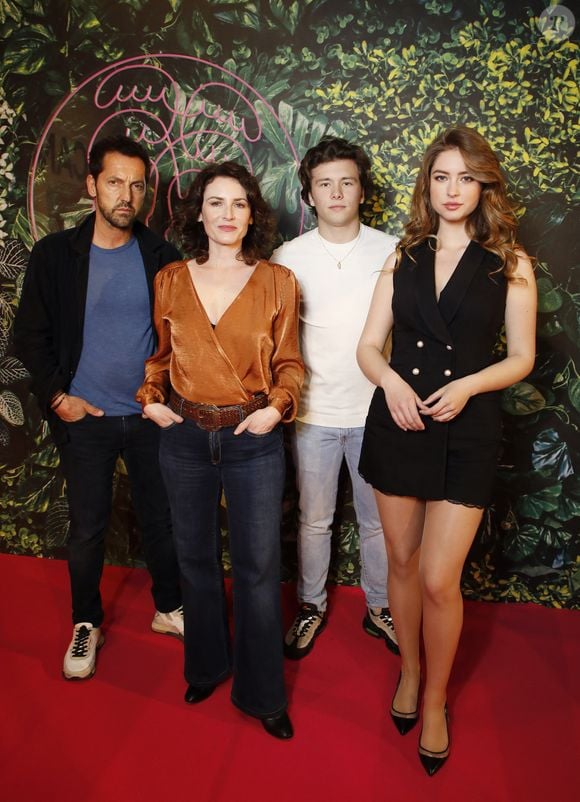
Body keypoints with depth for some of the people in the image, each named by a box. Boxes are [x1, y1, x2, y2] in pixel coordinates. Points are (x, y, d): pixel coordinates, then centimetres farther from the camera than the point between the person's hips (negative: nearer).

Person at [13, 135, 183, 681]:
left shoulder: (161, 256, -1)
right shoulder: (55, 254, -3)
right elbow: (30, 337, 1)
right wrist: (57, 396, -6)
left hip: (150, 415, 1)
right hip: (85, 417, -1)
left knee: (161, 518, 12)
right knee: (87, 529, 9)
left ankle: (168, 608, 34)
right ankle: (86, 624, 30)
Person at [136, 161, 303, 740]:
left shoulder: (277, 282, -2)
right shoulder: (170, 280, 4)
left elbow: (289, 363, 3)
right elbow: (159, 354, 14)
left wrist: (277, 407, -13)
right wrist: (150, 398, -1)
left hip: (253, 439, -2)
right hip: (184, 436, 3)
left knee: (257, 568, 5)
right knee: (196, 559, 17)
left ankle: (262, 693, 26)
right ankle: (207, 665, 40)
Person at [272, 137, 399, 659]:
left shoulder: (392, 253, -2)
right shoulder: (288, 257, -1)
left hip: (375, 411, 0)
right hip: (314, 413, 0)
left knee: (378, 520, 14)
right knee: (314, 519, 14)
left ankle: (379, 607, 35)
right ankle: (312, 607, 35)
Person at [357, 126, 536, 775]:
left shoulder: (510, 263, 1)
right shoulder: (403, 256, 7)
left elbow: (521, 357, 2)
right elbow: (369, 346, 4)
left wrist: (468, 384, -16)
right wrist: (391, 381, -17)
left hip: (467, 430, -2)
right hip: (396, 422, 3)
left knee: (439, 578, -3)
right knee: (402, 560, 14)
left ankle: (434, 700, 22)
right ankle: (409, 668, 38)